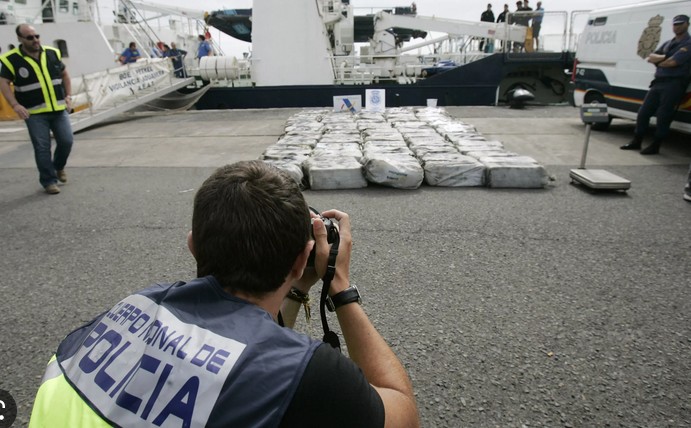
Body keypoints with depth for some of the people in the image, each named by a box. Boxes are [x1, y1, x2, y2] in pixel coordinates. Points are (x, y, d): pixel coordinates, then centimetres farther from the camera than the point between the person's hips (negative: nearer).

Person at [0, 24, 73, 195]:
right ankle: (49, 181, 8)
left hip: (59, 109, 3)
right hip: (35, 113, -3)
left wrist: (68, 96, 6)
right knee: (42, 148, -3)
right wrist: (15, 105, -16)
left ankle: (59, 166, 29)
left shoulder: (52, 53, 6)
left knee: (66, 140, 0)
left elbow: (64, 75, 17)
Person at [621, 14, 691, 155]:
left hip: (674, 84, -7)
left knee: (663, 116, -7)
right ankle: (636, 142, 16)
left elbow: (672, 62, -16)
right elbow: (651, 57, 9)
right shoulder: (667, 43, 21)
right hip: (658, 82, 7)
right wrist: (664, 57, -9)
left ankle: (655, 146, -2)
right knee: (643, 112, 7)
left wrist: (658, 62, 2)